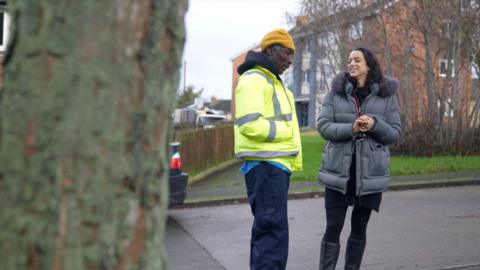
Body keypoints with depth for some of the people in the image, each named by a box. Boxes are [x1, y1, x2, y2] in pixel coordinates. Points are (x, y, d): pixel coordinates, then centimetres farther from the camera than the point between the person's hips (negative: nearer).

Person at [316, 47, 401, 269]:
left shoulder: (386, 95, 4)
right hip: (339, 171, -1)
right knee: (333, 228, -2)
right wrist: (351, 128, -19)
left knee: (359, 229, 11)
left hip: (371, 172, 1)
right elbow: (323, 126, -3)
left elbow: (395, 133, 3)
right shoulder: (335, 92, 4)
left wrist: (374, 125, -17)